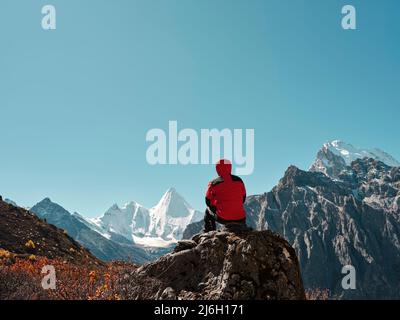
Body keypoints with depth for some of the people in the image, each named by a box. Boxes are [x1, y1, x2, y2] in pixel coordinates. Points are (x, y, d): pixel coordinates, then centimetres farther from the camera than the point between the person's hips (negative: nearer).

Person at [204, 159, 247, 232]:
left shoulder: (214, 184, -6)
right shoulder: (239, 180, 3)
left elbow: (208, 202, 5)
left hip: (222, 218, -2)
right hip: (239, 219, 2)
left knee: (208, 211, 29)